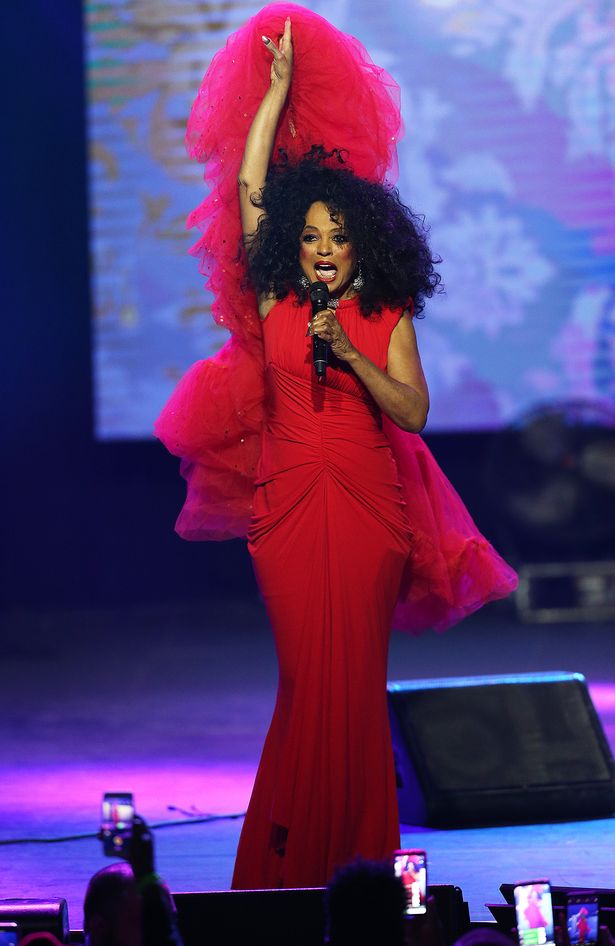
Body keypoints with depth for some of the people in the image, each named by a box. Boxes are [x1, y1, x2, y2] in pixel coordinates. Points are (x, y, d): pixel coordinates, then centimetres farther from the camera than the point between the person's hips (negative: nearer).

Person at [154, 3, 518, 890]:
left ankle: (355, 857, 7)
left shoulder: (387, 316, 3)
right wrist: (277, 92, 1)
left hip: (367, 501, 0)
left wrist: (349, 354, -18)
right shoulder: (274, 302, 5)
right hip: (289, 500, 0)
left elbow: (413, 410, -7)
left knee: (355, 677, 0)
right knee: (307, 675, 0)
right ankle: (296, 861, 8)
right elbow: (248, 190, 0)